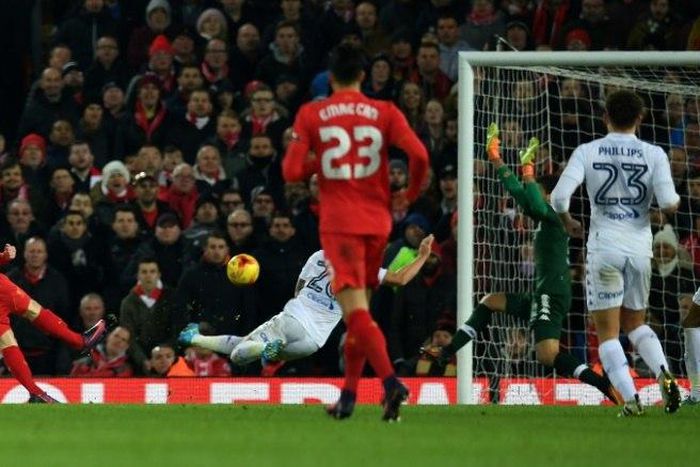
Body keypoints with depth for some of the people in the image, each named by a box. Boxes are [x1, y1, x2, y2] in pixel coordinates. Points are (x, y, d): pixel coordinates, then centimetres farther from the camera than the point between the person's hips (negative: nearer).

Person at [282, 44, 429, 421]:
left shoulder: (310, 115, 0)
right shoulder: (385, 112, 4)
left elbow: (292, 171, -5)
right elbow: (418, 154, -9)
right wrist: (411, 195, 8)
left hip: (339, 223, -3)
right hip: (377, 220, 3)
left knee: (355, 310, -12)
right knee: (358, 308, 17)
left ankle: (391, 381, -32)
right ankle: (348, 396, 20)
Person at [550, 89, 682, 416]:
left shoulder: (587, 152, -2)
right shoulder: (654, 154, -1)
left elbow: (559, 197, -11)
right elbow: (668, 204, -10)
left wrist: (567, 223, 10)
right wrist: (675, 200, 14)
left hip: (604, 245, -2)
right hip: (640, 245, 2)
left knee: (607, 331, 6)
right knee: (635, 322, 21)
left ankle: (630, 398, -9)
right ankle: (664, 374, -4)